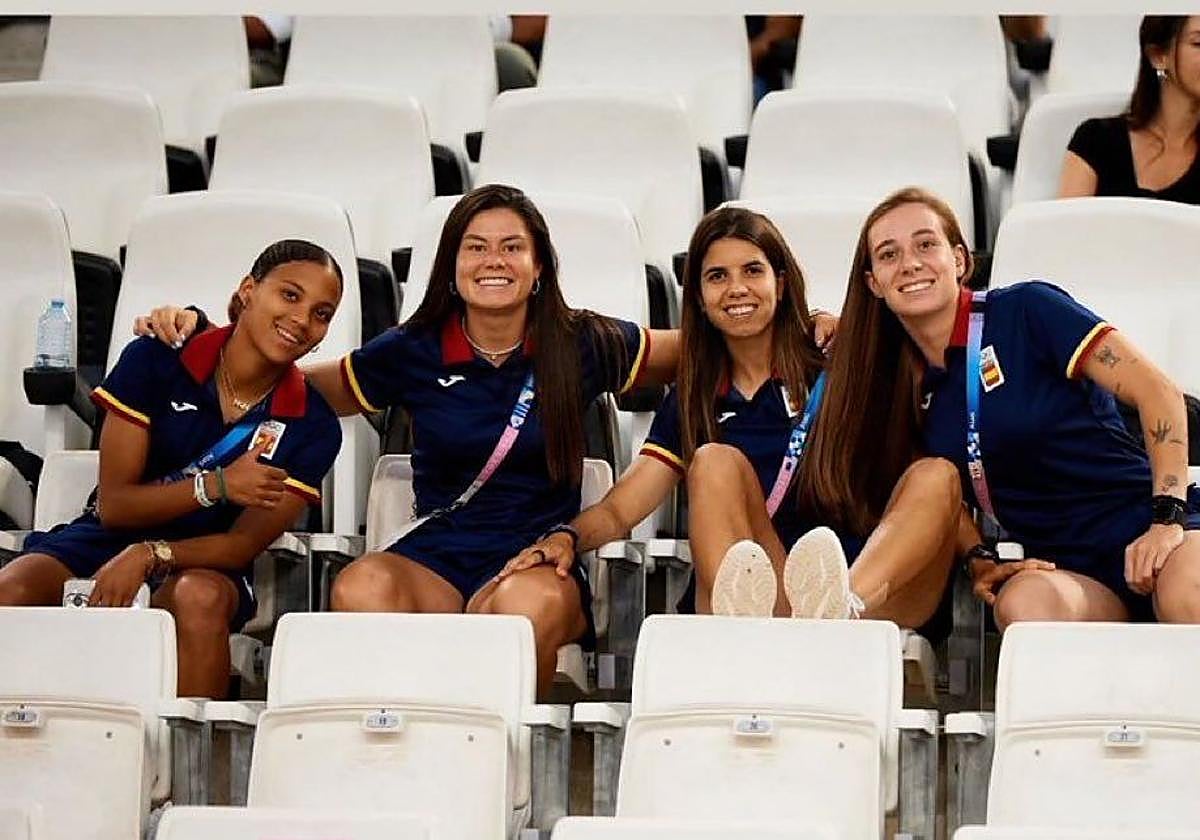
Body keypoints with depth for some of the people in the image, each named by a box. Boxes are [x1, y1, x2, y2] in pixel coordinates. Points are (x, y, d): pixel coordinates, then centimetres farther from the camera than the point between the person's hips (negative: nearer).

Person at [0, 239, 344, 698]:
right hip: (105, 541, 0)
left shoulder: (312, 427, -2)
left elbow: (244, 544, -7)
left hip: (205, 561, 0)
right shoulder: (156, 360, -5)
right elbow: (112, 505, -6)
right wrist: (216, 485, -20)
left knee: (200, 597, -37)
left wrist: (149, 555, -25)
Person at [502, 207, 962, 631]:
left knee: (936, 475, -26)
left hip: (883, 588, -1)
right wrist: (565, 537, -12)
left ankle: (845, 608, -55)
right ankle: (742, 614, -51)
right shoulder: (693, 400, 19)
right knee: (716, 461, -20)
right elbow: (618, 510, 10)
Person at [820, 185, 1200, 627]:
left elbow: (1158, 393, -8)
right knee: (1022, 604, -36)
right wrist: (978, 558, -1)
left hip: (1143, 523, -3)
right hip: (1061, 569, 3)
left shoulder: (1025, 310, -4)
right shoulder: (906, 385, 11)